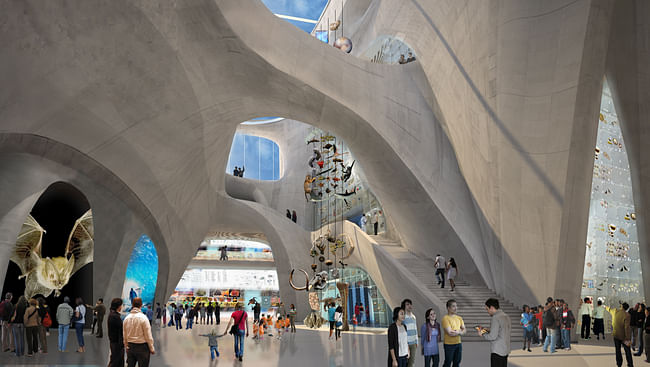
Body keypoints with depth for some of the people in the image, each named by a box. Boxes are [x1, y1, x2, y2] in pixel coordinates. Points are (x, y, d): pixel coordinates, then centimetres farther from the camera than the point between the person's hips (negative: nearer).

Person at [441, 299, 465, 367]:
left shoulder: (459, 318, 8)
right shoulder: (445, 318, -15)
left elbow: (464, 330, 6)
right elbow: (450, 333, -20)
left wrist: (456, 332, -14)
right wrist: (459, 332, -6)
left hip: (458, 344, 6)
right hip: (449, 344, -6)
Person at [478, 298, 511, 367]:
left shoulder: (495, 318, -16)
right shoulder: (506, 316, 11)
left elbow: (493, 337, -18)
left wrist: (482, 334, -3)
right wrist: (488, 331, 15)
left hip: (497, 351, -8)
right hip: (505, 351, 8)